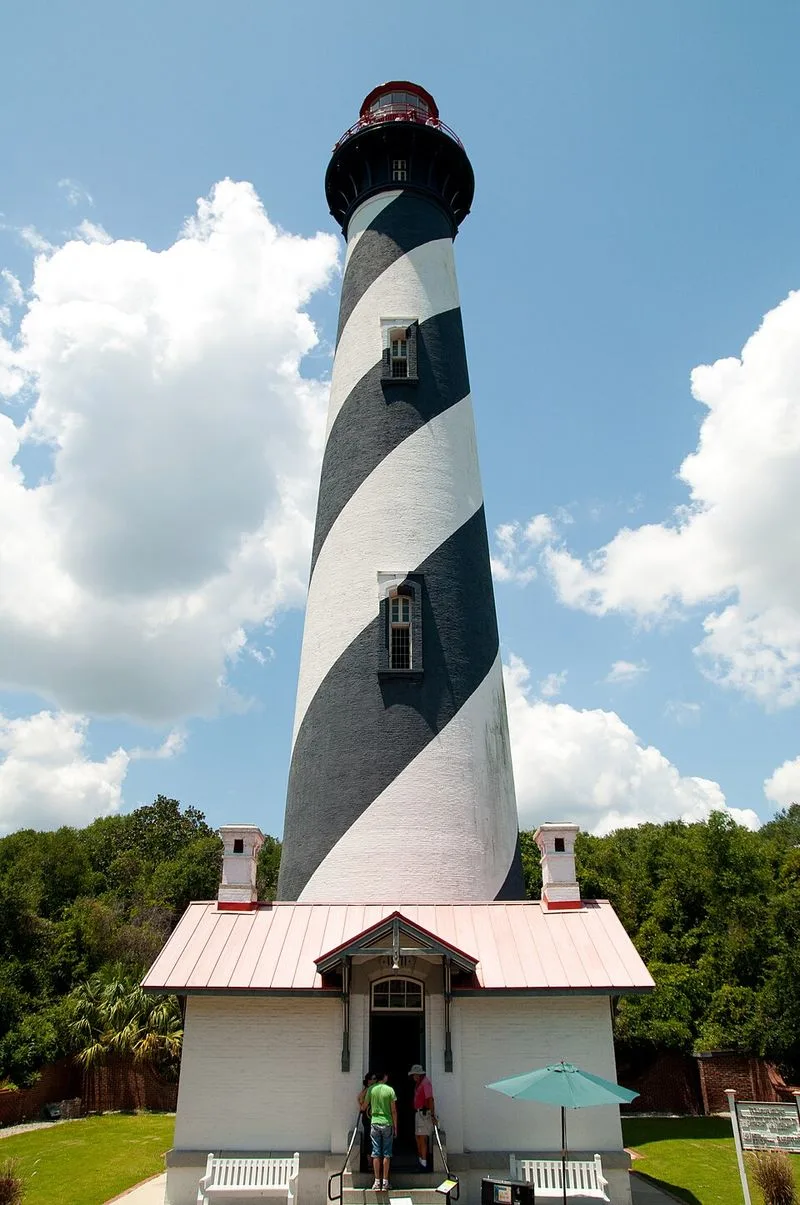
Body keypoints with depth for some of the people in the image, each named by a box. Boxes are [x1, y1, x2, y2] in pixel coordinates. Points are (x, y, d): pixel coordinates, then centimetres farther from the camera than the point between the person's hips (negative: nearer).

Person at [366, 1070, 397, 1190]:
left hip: (375, 1123, 1)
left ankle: (377, 1182, 6)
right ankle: (385, 1182, 7)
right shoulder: (390, 1090, -6)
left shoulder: (371, 1089, -1)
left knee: (376, 1153, 6)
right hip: (387, 1123, -1)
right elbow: (393, 1111, -4)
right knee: (386, 1154, 6)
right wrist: (395, 1127, 5)